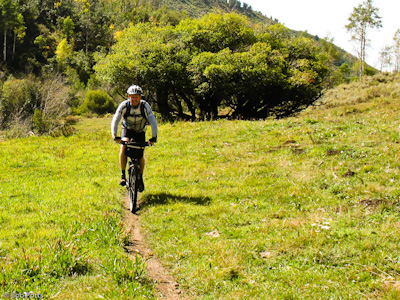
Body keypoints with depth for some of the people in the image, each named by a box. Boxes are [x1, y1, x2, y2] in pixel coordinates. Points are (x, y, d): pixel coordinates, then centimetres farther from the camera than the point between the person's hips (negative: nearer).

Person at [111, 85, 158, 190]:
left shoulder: (145, 106, -25)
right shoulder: (124, 105, -24)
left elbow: (153, 121, -30)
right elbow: (115, 120, -28)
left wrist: (154, 136, -42)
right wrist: (114, 135, -42)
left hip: (140, 131, 0)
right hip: (127, 129, 0)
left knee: (140, 155, -7)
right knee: (124, 147, -27)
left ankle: (140, 178, 17)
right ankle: (123, 175, -17)